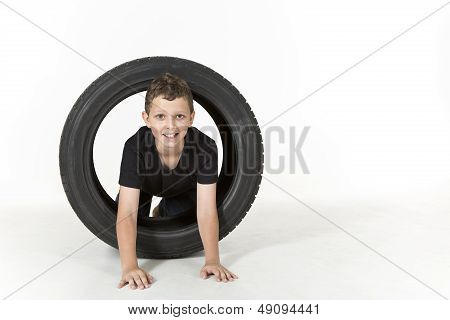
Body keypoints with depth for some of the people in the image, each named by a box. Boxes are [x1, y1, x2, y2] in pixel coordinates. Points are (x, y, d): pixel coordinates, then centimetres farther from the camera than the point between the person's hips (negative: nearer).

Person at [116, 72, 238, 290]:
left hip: (183, 190, 1)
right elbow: (127, 211, -43)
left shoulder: (205, 147, -39)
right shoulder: (135, 147, -40)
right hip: (143, 187, 0)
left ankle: (162, 212, 25)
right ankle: (150, 210, 23)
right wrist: (129, 266, -55)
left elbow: (206, 211, -37)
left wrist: (212, 260, -48)